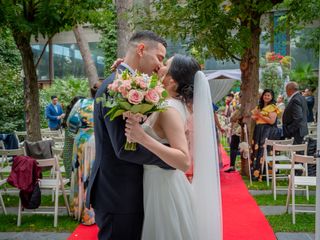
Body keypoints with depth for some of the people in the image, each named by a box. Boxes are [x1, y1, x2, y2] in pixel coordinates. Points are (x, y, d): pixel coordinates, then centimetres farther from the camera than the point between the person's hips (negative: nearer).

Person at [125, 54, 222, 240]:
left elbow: (185, 162, -33)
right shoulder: (178, 103, 3)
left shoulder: (169, 109, -23)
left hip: (163, 185, -9)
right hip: (162, 182, 9)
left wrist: (143, 138, -38)